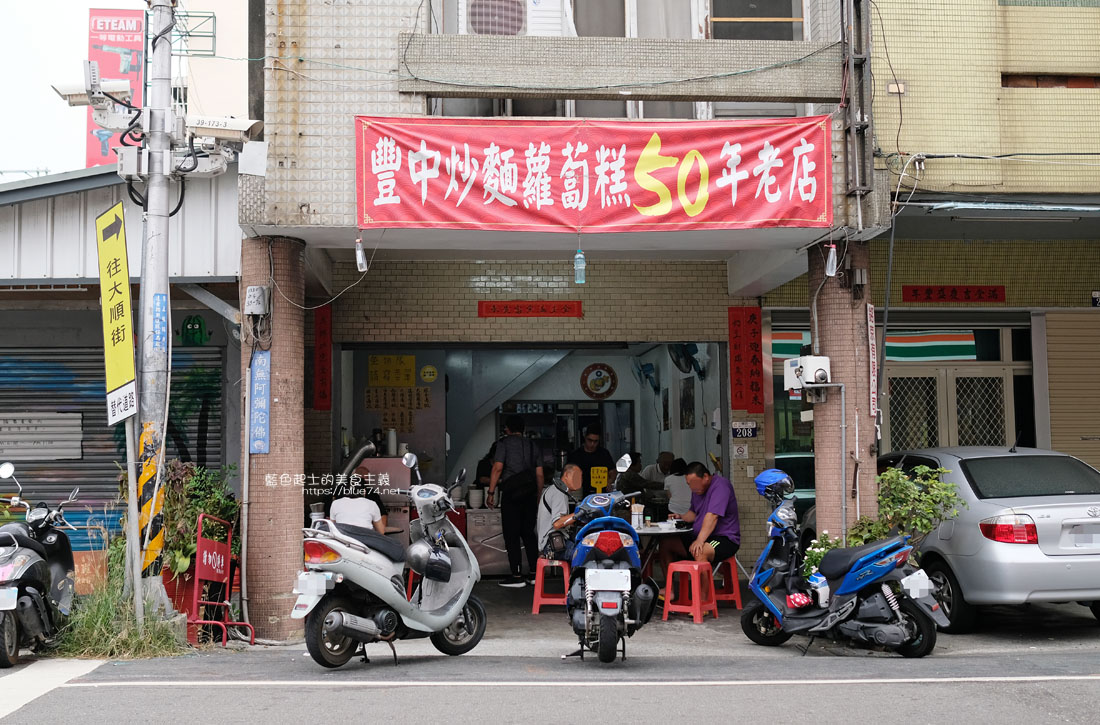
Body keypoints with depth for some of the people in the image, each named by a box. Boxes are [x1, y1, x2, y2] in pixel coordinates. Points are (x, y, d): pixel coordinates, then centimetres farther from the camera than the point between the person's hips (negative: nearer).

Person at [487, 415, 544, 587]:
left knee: (511, 535, -3)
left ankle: (517, 576, -6)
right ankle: (534, 572, 9)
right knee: (529, 533, 12)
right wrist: (538, 498, 20)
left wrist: (491, 492, -5)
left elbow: (497, 468, -8)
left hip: (511, 494, -5)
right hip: (530, 494, 5)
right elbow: (539, 475, 14)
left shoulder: (504, 443, 1)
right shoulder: (532, 446, 16)